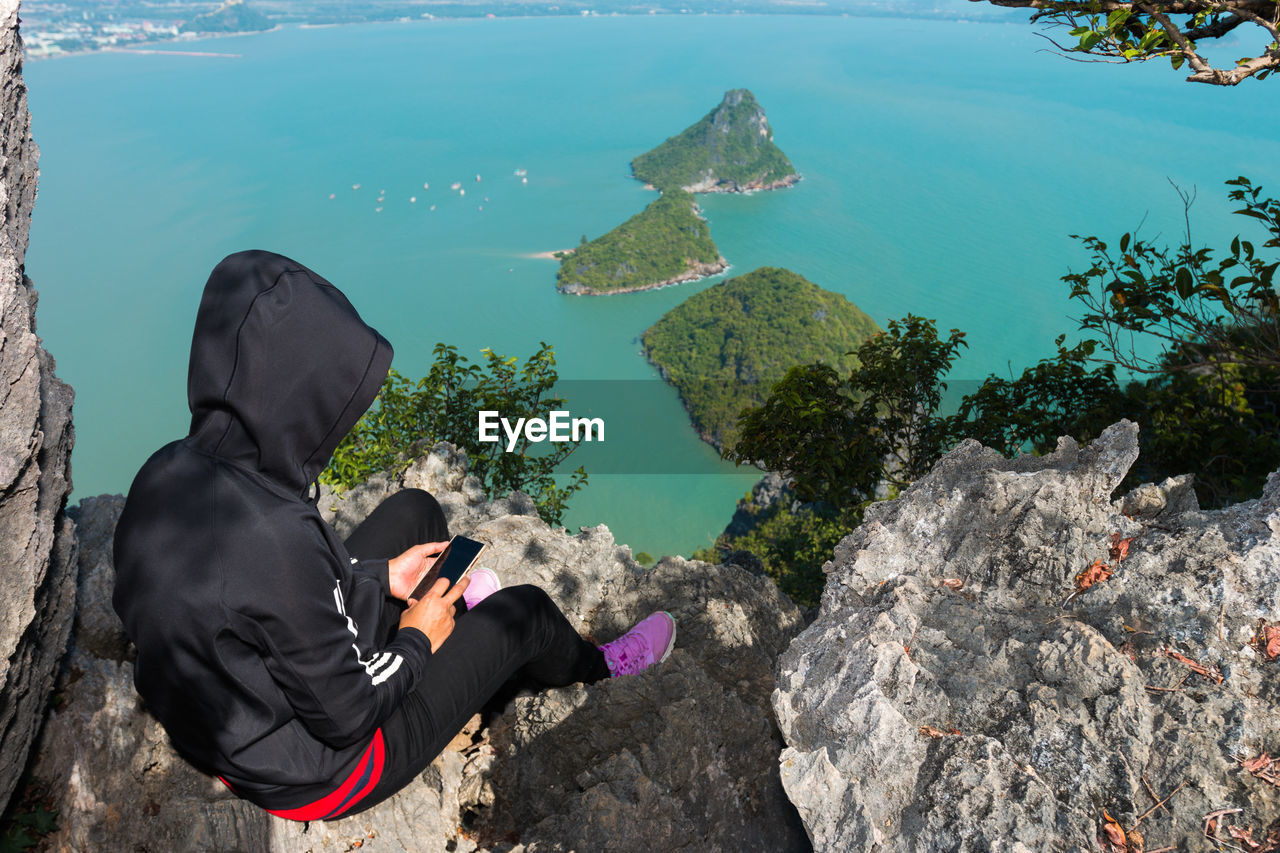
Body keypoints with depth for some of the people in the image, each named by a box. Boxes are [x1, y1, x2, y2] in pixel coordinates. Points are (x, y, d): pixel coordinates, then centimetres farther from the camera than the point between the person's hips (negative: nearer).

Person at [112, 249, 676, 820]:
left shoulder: (165, 473, -15)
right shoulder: (275, 536, -41)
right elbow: (348, 716, -28)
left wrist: (379, 577, 4)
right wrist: (414, 643, -9)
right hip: (312, 777, -7)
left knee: (414, 510, 14)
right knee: (526, 611, 4)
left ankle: (461, 607, 47)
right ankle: (591, 666, 41)